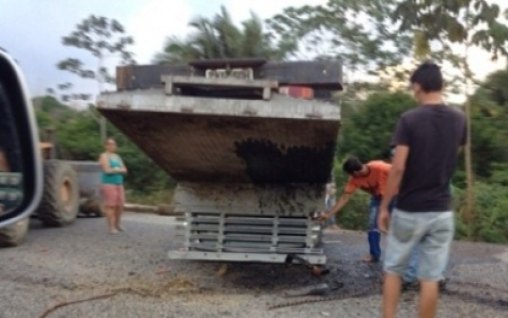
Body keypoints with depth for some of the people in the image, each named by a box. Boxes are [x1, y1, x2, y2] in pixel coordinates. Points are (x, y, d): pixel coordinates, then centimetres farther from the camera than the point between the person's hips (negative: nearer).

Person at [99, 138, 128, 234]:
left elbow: (124, 170, 9)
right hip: (109, 184, -7)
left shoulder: (117, 157, 17)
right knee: (110, 206, -10)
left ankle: (117, 225, 22)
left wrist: (115, 169, -10)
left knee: (120, 205, 6)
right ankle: (111, 227, -7)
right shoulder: (104, 156, -5)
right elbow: (107, 170, -17)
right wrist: (117, 170, -4)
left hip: (119, 184, 7)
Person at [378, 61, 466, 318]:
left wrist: (384, 207, -9)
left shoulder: (409, 119, -12)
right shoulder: (458, 120, 3)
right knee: (430, 278, 7)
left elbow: (398, 168, -16)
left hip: (409, 211, -3)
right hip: (442, 211, 3)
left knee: (393, 270, 13)